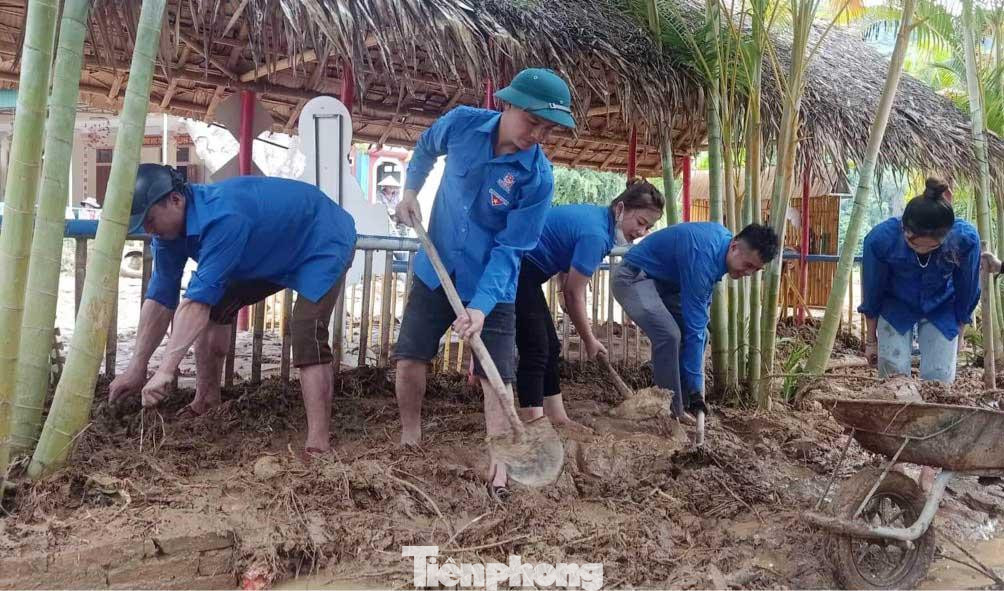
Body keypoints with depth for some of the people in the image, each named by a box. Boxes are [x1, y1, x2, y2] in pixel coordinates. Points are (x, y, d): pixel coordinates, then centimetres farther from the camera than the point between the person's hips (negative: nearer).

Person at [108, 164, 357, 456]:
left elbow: (197, 301, -43)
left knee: (307, 334, -26)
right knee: (216, 305, 5)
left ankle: (318, 448, -29)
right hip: (273, 254, 9)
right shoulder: (171, 228, -9)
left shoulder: (221, 218, -38)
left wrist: (165, 371, -45)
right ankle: (206, 400, 19)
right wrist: (136, 369, -6)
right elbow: (160, 299, -5)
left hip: (324, 241, -9)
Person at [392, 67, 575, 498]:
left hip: (492, 285, -3)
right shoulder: (462, 123, -12)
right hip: (436, 269, 3)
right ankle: (409, 442, 27)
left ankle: (498, 467, 9)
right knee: (409, 357, 5)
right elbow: (426, 147, 13)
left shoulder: (537, 177, -21)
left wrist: (481, 305, -31)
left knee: (497, 374, -2)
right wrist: (410, 190, 1)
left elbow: (508, 249, -21)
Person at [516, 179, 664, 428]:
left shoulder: (597, 217, 8)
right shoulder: (596, 234, -21)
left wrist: (580, 321, 3)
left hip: (523, 271, 11)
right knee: (536, 350, -12)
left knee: (550, 348, 11)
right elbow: (574, 293, -15)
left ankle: (558, 419, 17)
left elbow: (566, 274, 10)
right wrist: (589, 340, -3)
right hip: (516, 270, -11)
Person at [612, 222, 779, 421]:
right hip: (633, 279, -10)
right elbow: (694, 328, -31)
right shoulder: (702, 257, -33)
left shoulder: (723, 238, -5)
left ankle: (685, 405, 7)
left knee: (700, 333, 1)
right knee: (669, 336, -26)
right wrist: (696, 389, -27)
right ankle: (673, 413, -14)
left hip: (663, 281, 10)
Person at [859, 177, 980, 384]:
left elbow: (966, 292, -10)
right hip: (895, 307, 0)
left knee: (940, 382, -5)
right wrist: (871, 339, 0)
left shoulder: (965, 239, -30)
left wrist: (958, 335, 4)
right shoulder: (880, 238, -32)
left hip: (941, 310, 1)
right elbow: (872, 292, -12)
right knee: (893, 377, -7)